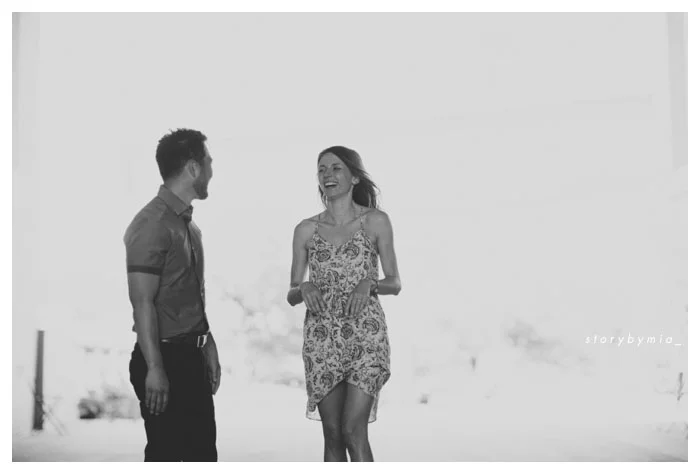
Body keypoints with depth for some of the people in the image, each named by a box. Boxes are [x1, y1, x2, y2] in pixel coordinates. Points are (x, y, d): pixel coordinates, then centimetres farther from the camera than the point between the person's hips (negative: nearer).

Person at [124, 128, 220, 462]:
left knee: (202, 452, 13)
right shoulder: (152, 224, -15)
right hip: (164, 360, -9)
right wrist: (154, 369, -22)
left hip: (191, 358, 9)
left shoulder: (188, 225, 14)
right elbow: (142, 301, -19)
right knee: (165, 454, -1)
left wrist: (208, 347, 15)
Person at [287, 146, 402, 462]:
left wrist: (369, 283, -15)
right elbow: (291, 296, 9)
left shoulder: (376, 222, 1)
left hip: (366, 337, -2)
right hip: (321, 339, 3)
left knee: (353, 432, -11)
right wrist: (304, 288, -13)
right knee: (332, 435, 4)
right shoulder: (306, 230, 7)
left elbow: (395, 283, 5)